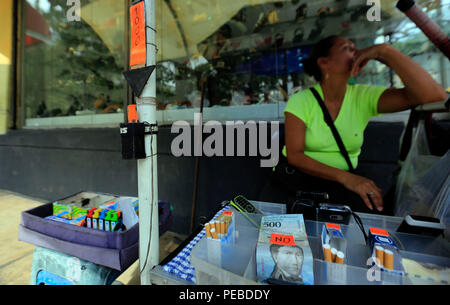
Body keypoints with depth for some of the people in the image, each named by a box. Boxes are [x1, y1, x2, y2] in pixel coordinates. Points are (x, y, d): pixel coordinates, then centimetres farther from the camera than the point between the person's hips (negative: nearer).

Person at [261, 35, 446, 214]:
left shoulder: (364, 97, -2)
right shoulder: (300, 101, -10)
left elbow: (433, 94, -16)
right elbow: (294, 156, -16)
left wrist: (384, 51, -15)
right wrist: (344, 177, -26)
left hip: (344, 178, 4)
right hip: (298, 173, -3)